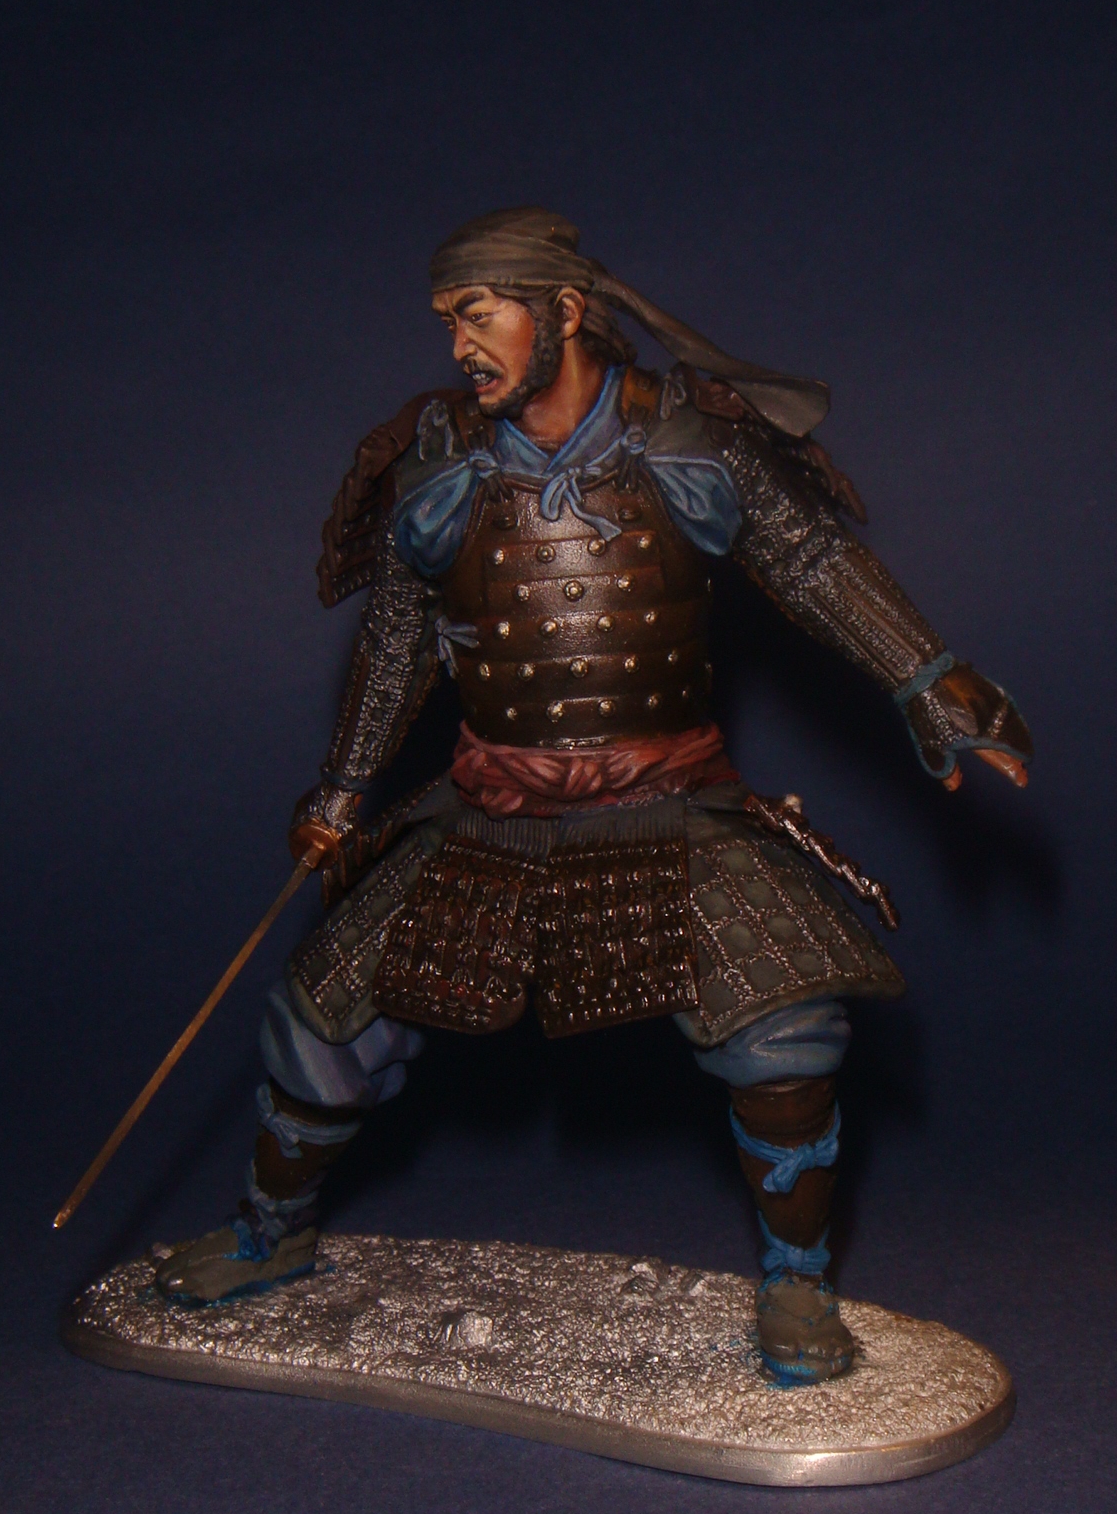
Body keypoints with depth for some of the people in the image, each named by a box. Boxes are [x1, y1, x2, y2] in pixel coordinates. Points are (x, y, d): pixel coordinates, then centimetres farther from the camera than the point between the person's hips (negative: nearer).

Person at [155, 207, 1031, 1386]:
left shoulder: (688, 439, -7)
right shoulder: (441, 460, -2)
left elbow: (818, 563, 2)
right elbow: (398, 637, 9)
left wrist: (935, 689, -2)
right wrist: (340, 795, 13)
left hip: (671, 808, -2)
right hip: (490, 815, 2)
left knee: (781, 1020, -18)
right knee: (330, 1001, 4)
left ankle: (794, 1283, 6)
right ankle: (273, 1233, 33)